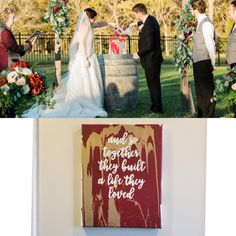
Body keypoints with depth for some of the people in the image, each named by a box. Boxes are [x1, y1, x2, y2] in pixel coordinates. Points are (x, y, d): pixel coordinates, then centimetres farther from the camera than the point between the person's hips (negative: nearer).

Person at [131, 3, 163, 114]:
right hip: (154, 59, 10)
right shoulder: (151, 19, 6)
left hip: (151, 60, -10)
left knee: (153, 84, -2)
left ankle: (157, 108, 5)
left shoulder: (148, 26, -25)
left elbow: (149, 45, -27)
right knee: (154, 83, 16)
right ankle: (156, 106, 23)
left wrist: (139, 54, -15)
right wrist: (137, 23, 44)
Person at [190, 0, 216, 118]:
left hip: (204, 63, -10)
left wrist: (213, 63, -14)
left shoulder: (206, 24, -17)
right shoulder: (200, 23, 11)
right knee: (200, 91, 18)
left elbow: (210, 45, -19)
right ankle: (201, 115, 28)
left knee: (207, 90, -1)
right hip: (198, 63, 10)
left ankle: (208, 117, 6)